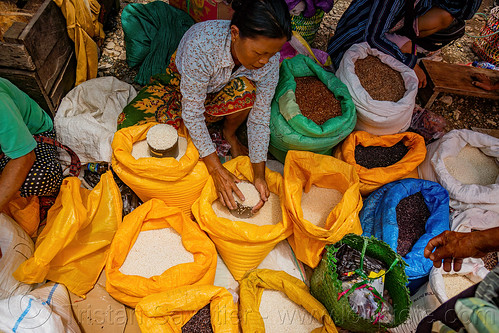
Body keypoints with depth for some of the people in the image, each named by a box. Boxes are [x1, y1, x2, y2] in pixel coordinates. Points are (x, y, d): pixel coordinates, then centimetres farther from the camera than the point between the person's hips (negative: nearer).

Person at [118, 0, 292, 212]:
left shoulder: (269, 60, -26)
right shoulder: (202, 43, -39)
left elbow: (260, 117, -19)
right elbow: (192, 112, -33)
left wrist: (259, 175, -23)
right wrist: (216, 169, -32)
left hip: (217, 98, 2)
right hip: (179, 86, -1)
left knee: (246, 89, -35)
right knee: (128, 125, -22)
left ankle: (229, 134, -2)